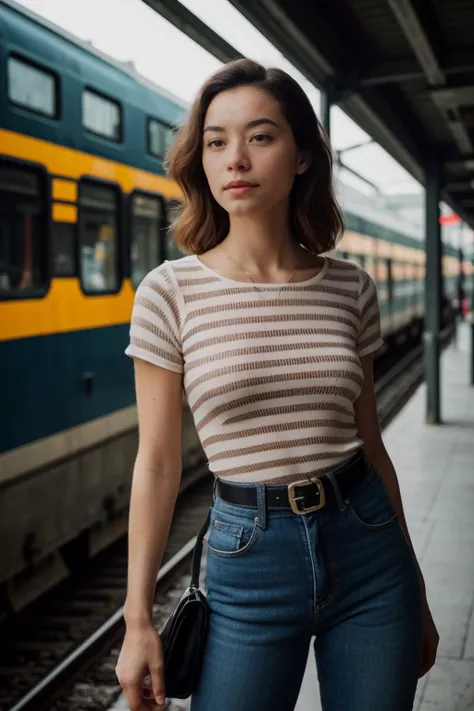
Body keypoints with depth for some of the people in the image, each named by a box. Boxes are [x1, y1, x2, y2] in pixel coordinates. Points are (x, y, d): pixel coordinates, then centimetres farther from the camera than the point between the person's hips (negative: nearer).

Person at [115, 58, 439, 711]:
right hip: (248, 562, -2)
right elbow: (158, 463, -4)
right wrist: (138, 620, -3)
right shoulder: (170, 293, -6)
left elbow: (370, 440, 9)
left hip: (367, 547, 3)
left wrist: (415, 589, 14)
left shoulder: (350, 290, 1)